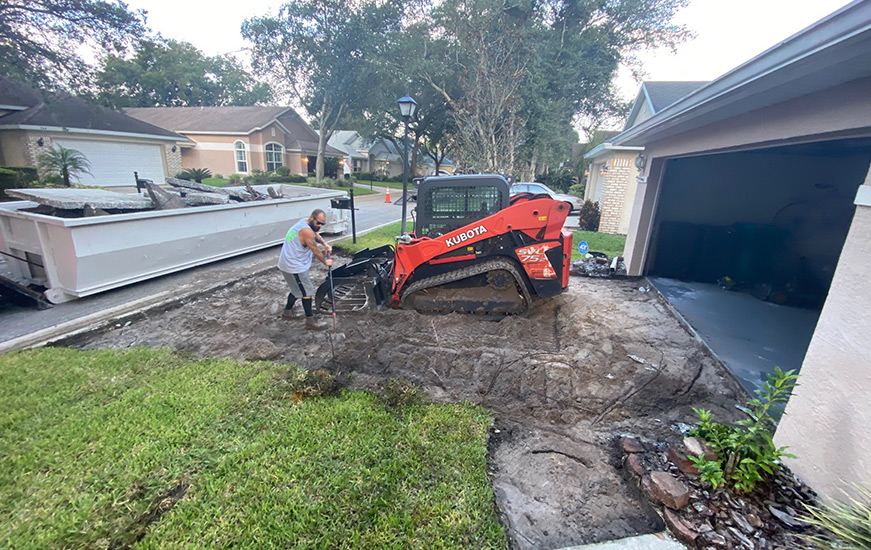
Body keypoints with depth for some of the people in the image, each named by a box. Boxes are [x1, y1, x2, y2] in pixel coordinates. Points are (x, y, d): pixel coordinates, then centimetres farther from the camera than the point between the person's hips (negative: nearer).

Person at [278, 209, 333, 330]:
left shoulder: (305, 222, 6)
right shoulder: (306, 231, -24)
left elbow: (315, 235, 23)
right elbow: (316, 252, -17)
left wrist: (325, 244, 5)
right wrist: (326, 262, -1)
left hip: (287, 264, 10)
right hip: (294, 267, -10)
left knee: (297, 289, 24)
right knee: (307, 292, -4)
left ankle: (288, 311, 40)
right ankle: (310, 321, 3)